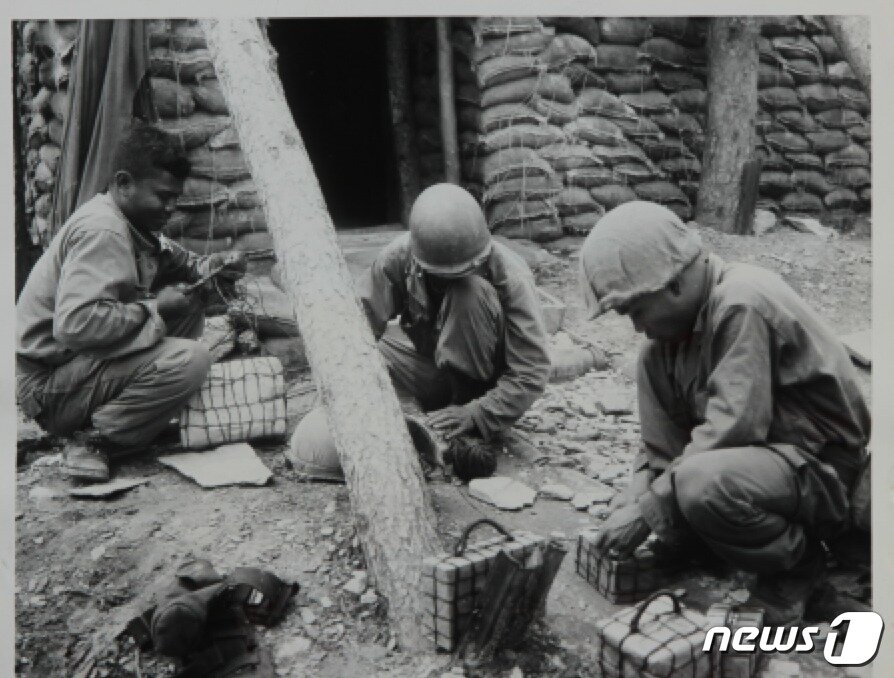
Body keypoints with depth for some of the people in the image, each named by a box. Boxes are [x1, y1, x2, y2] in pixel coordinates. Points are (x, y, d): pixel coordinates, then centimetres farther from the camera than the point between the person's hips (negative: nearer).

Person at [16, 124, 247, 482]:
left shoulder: (132, 224, 8)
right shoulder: (100, 230, -21)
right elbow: (75, 323, -33)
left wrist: (213, 265, 0)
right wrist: (153, 308, -21)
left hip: (79, 361, 10)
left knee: (190, 307, 5)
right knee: (190, 359, -27)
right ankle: (92, 440, -11)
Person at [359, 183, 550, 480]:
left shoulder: (510, 275, -26)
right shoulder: (398, 257, -19)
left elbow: (532, 374, -27)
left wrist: (474, 416, -35)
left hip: (488, 381, -3)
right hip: (435, 372, 4)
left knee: (469, 292, -32)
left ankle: (471, 432, -24)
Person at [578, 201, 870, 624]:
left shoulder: (742, 305, -24)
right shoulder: (681, 318, 1)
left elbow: (732, 427, -30)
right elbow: (664, 434, 1)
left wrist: (649, 507, -26)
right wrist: (638, 496, -12)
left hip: (820, 467, -9)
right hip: (761, 453, 9)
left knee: (701, 485, -34)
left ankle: (798, 565, -2)